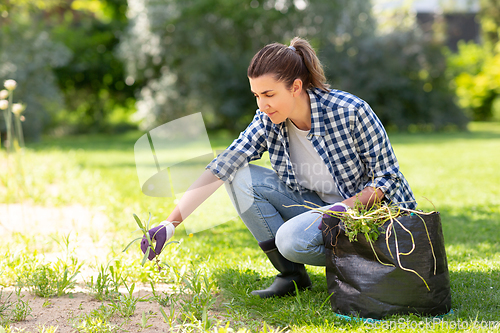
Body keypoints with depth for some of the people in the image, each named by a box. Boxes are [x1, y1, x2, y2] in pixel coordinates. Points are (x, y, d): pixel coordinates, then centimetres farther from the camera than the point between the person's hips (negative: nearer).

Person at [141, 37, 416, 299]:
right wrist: (169, 224, -24)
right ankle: (291, 273, -3)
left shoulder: (352, 112, -23)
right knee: (241, 177, -12)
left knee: (292, 238, -33)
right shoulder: (267, 122, -9)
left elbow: (387, 177, -13)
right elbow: (220, 169, -16)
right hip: (316, 205, 6)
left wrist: (347, 206, -31)